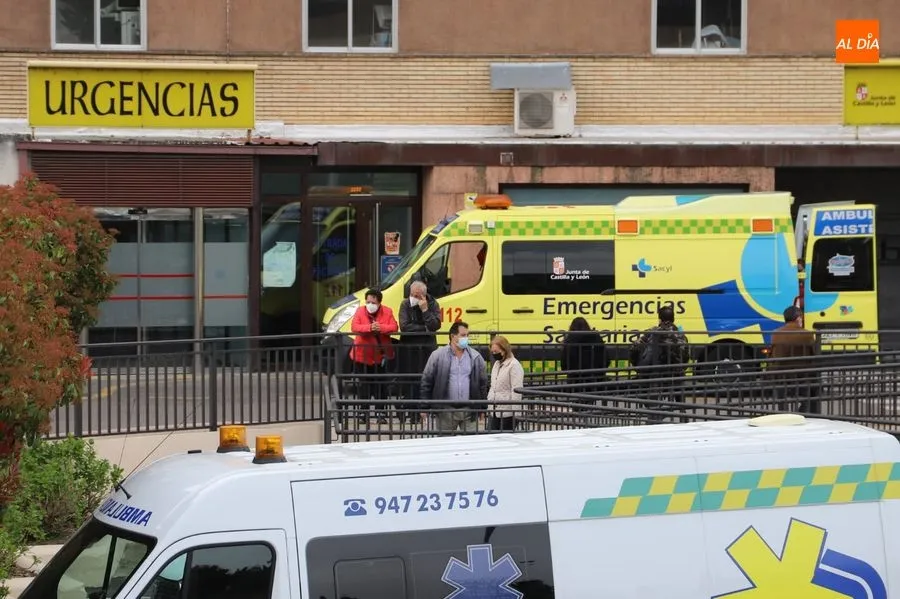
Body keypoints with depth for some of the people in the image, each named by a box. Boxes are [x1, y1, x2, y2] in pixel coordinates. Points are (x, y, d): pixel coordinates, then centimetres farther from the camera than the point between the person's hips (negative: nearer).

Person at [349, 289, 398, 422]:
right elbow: (354, 327, -15)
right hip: (363, 356, -1)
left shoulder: (387, 312, -1)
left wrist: (381, 328, -29)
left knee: (380, 385, 7)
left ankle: (381, 412, 14)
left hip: (381, 355, 1)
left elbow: (394, 327, -11)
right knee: (364, 385, 4)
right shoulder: (360, 311, -3)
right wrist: (369, 328, -30)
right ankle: (362, 412, 9)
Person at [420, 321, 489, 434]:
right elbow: (426, 381, 1)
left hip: (470, 410, 2)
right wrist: (425, 407, -2)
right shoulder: (438, 356, 0)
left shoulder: (475, 357, 7)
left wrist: (482, 408, 8)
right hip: (446, 410, -2)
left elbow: (483, 383, 11)